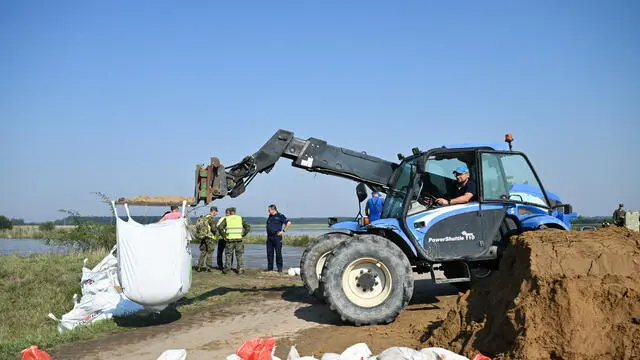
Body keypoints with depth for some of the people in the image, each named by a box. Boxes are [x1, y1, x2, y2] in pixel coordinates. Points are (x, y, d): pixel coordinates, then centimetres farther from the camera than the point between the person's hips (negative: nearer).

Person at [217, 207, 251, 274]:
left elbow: (220, 227, -9)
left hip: (230, 239, -1)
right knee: (240, 255, 9)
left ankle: (227, 269, 8)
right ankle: (240, 269, 5)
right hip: (239, 239, 1)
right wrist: (243, 234, 6)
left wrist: (223, 235, 0)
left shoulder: (226, 219, 3)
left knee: (228, 254, 10)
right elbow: (248, 226, 3)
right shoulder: (240, 218, 9)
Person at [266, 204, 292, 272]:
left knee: (278, 253, -4)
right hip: (269, 237, 6)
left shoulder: (280, 216, -4)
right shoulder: (270, 216, 16)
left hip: (277, 237, -6)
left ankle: (279, 268, 3)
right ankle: (270, 268, 13)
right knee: (269, 253, 6)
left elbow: (289, 223, -7)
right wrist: (267, 235, 16)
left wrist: (283, 230, -8)